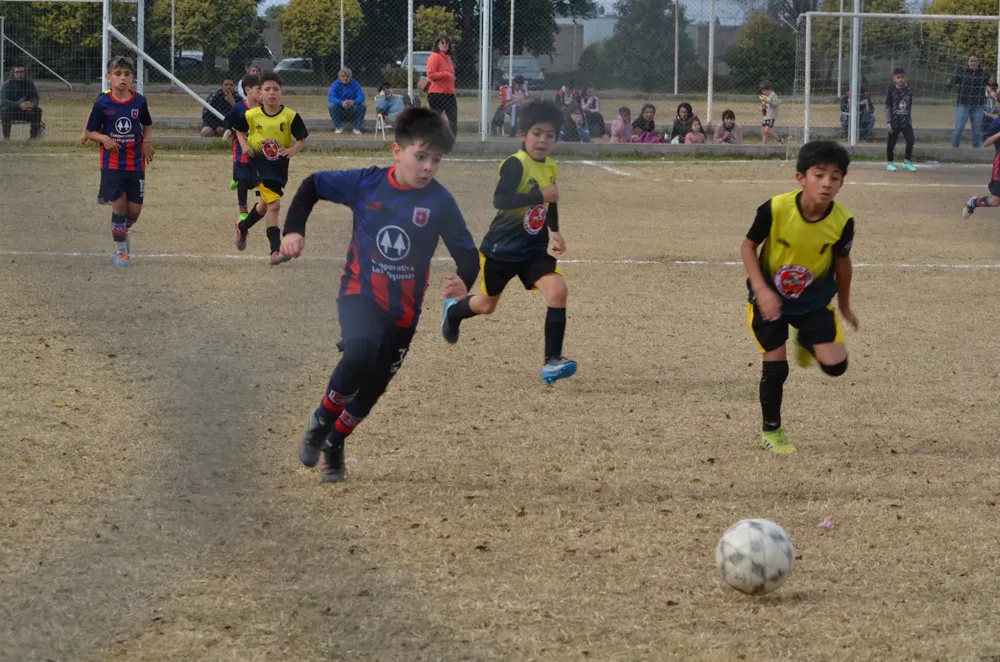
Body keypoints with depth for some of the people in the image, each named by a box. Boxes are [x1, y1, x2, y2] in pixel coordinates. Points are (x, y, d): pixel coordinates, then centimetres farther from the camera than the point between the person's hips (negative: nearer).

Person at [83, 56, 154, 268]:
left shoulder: (139, 101, -2)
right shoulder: (102, 103, -8)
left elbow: (147, 125, 15)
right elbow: (90, 132, 0)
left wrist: (147, 141, -4)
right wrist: (104, 138, -20)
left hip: (135, 163, 2)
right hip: (112, 164, -2)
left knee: (135, 209, 2)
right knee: (119, 205, -7)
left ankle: (123, 230, 36)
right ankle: (120, 250, 10)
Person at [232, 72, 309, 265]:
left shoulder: (290, 116, -12)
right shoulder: (251, 115, -10)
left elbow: (302, 140, -5)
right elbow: (239, 129, 10)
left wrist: (293, 150, -24)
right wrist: (244, 145, -7)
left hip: (280, 164, 3)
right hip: (260, 163, -3)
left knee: (265, 204, 18)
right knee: (274, 204, -17)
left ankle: (243, 227, 47)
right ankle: (275, 250, -12)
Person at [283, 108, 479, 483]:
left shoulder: (439, 202, -11)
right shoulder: (365, 184, -9)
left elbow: (467, 253, -12)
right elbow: (312, 186, 5)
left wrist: (464, 282, -34)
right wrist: (293, 230, -9)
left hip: (403, 310, 2)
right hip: (360, 294, -2)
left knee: (370, 390, 12)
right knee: (361, 351, -32)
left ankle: (334, 444, 42)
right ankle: (321, 422, -7)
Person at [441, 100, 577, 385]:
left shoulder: (550, 167, 2)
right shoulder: (516, 164, -22)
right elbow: (499, 200, -37)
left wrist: (554, 231, 19)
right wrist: (540, 195, -43)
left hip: (534, 249, 5)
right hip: (501, 249, -5)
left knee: (558, 290, -19)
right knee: (487, 304, 16)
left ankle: (552, 360, -15)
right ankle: (453, 309, 52)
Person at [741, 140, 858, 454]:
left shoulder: (843, 222, -20)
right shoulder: (775, 209, -27)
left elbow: (842, 261, -1)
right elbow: (748, 246, -13)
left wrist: (845, 306, 12)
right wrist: (762, 290, -23)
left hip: (814, 300, 2)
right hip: (770, 298, -2)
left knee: (835, 365, -9)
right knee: (775, 366, -3)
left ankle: (805, 343, 27)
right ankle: (771, 431, 21)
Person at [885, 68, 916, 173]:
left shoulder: (908, 91, 4)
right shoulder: (891, 90, -6)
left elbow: (910, 107, 12)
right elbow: (887, 107, -6)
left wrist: (910, 120, 10)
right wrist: (888, 122, -9)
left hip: (906, 122, 3)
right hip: (894, 122, -3)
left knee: (910, 141, -6)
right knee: (891, 142, 6)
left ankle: (907, 162, 11)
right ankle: (890, 163, 22)